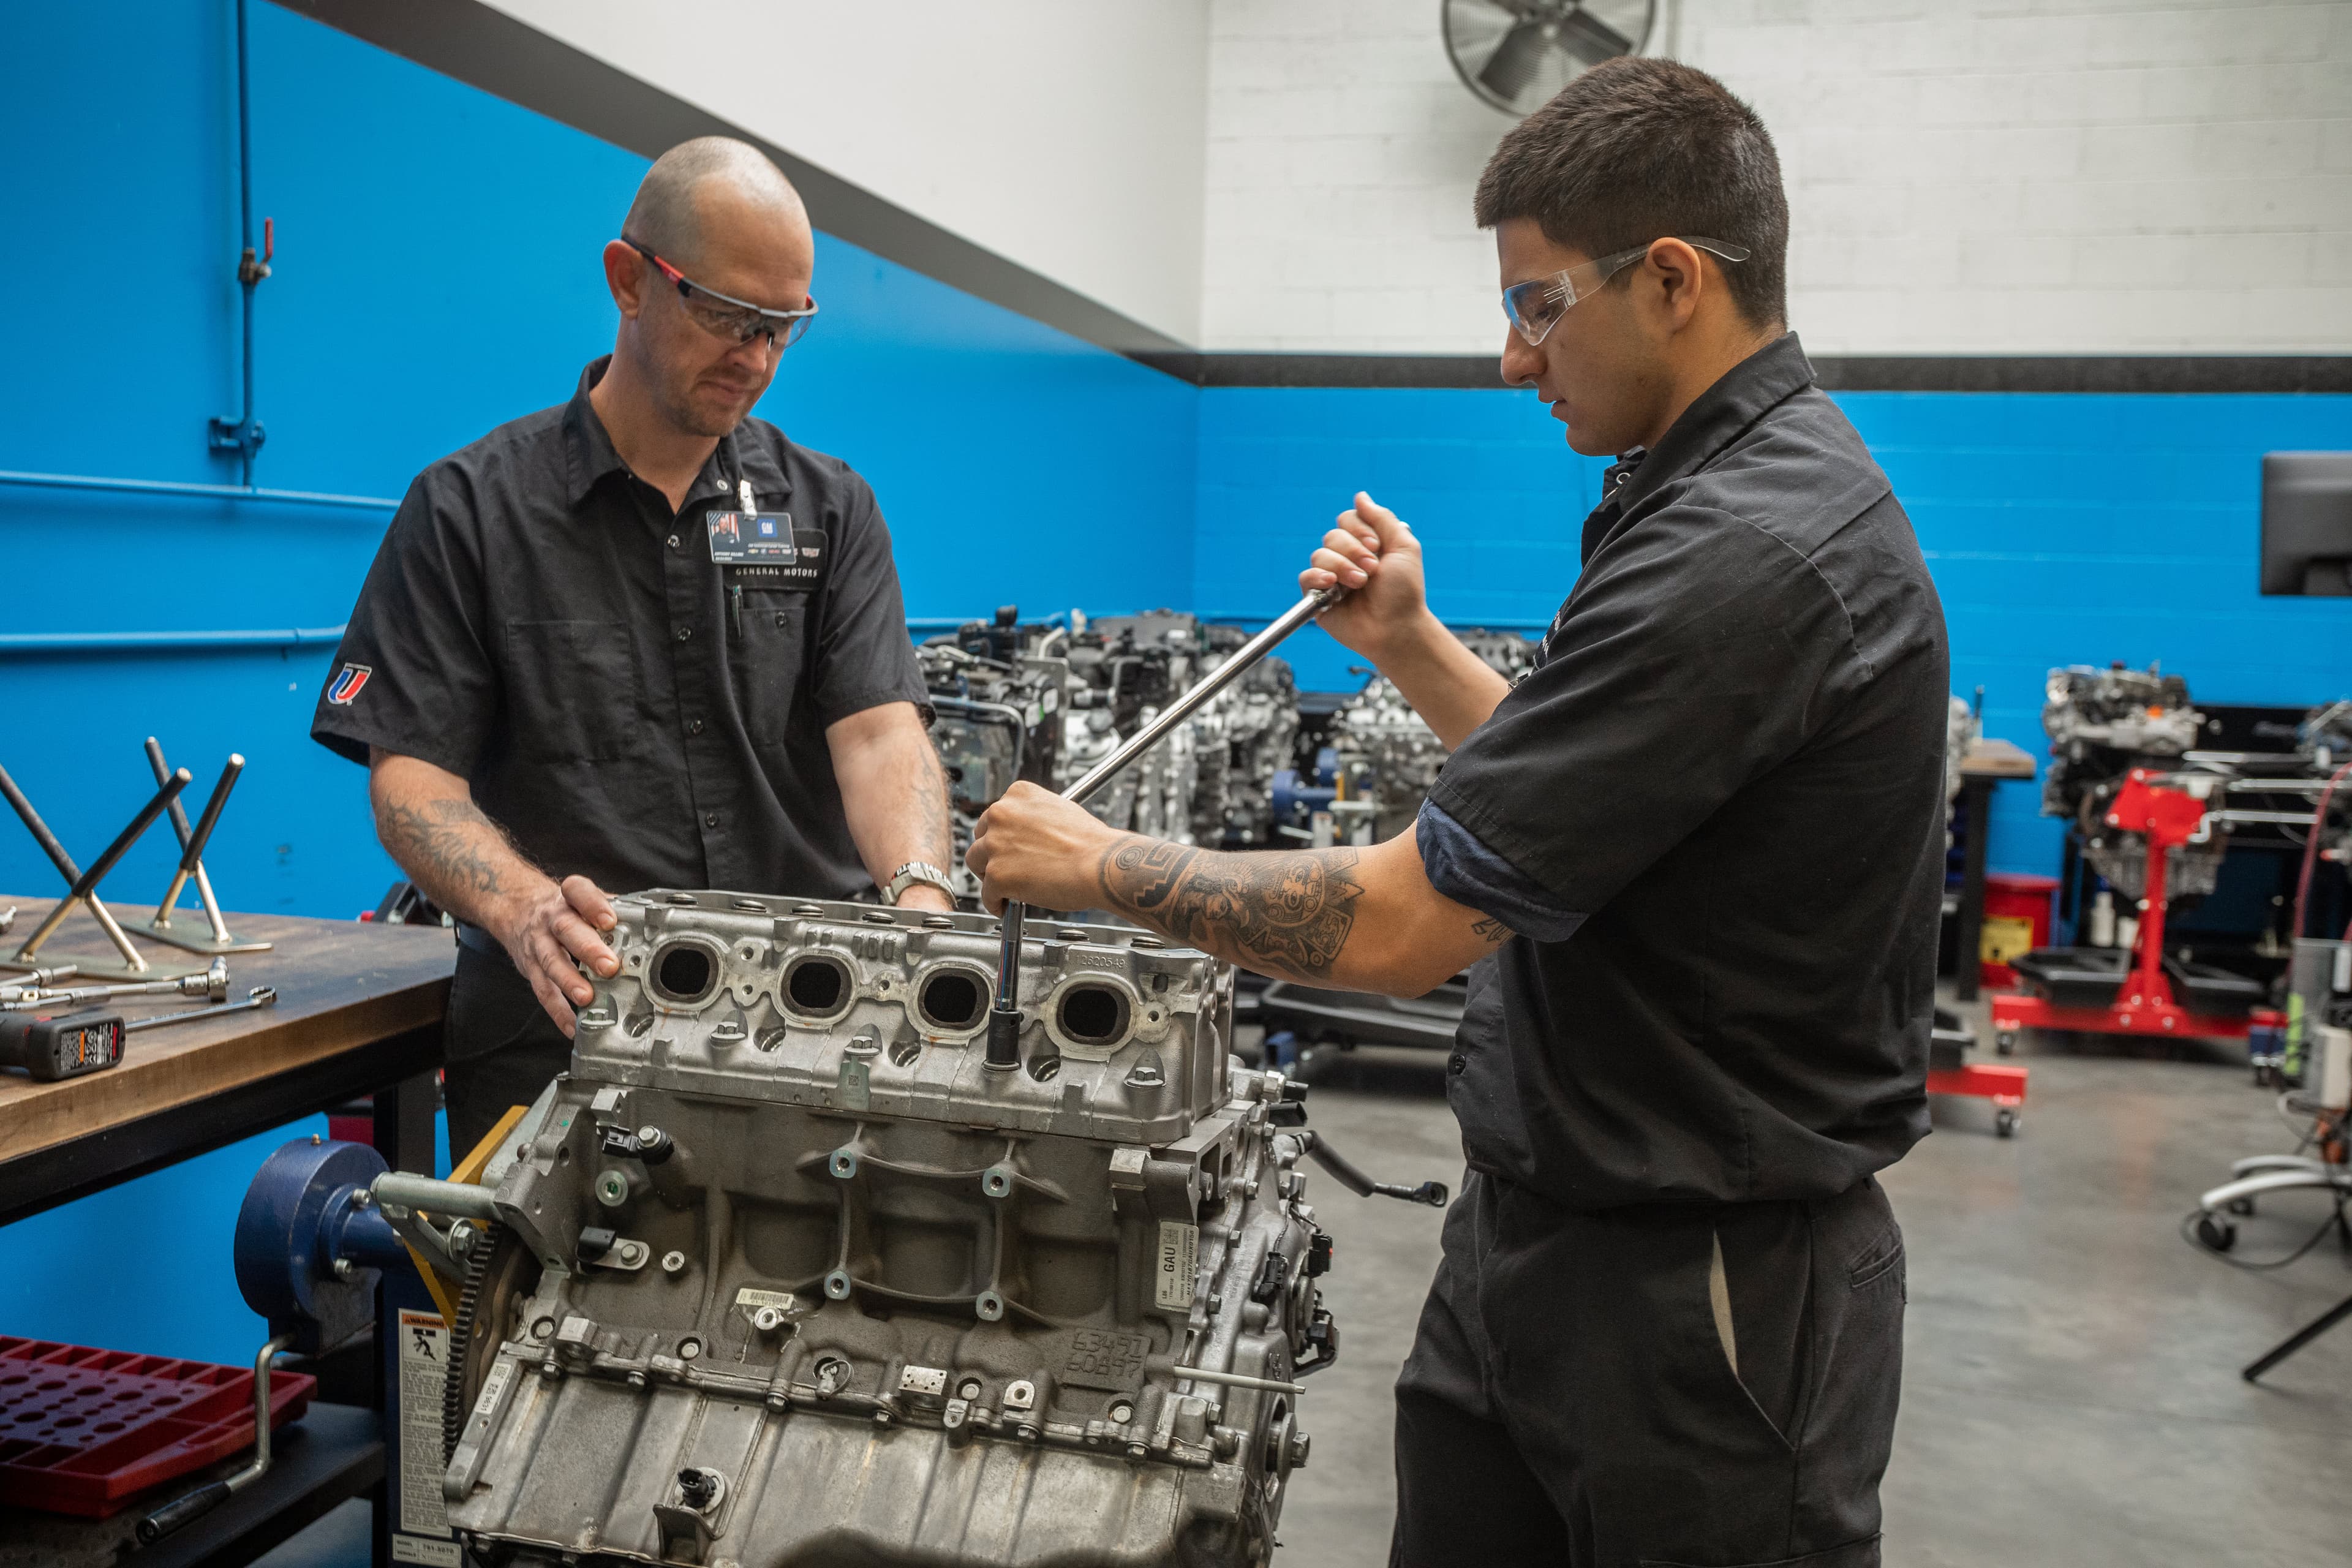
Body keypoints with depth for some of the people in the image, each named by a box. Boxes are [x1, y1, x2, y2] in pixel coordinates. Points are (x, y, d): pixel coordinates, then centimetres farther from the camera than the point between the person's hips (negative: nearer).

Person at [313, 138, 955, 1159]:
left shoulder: (829, 510, 12)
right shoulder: (469, 509, 6)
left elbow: (879, 730, -1)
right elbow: (410, 773, -1)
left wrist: (919, 895, -23)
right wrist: (525, 909, -22)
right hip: (561, 1035, -1)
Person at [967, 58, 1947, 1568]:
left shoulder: (1747, 552, -25)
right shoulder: (1737, 492, 8)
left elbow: (1396, 926, -25)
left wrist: (1098, 863, -12)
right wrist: (1410, 645, 8)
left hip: (1710, 1290, -9)